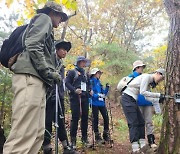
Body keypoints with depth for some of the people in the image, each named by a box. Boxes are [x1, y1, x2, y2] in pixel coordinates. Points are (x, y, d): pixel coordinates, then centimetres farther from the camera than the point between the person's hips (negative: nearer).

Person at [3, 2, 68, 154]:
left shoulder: (46, 27, 34)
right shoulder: (44, 18, 7)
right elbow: (33, 45, -12)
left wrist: (51, 73, 15)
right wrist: (49, 71, -10)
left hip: (36, 79, 10)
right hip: (30, 77, -10)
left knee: (37, 134, 5)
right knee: (24, 135, -17)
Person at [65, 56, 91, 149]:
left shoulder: (86, 74, 20)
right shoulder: (72, 72, 3)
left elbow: (89, 84, 27)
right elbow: (67, 82, -6)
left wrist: (89, 90, 6)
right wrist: (74, 90, -20)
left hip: (85, 98, 5)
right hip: (75, 98, -5)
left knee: (85, 118, 5)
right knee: (75, 118, -8)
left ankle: (84, 138, 16)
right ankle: (73, 140, 0)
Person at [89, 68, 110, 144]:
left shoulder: (99, 82, 17)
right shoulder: (91, 82, -5)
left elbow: (103, 93, 18)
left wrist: (107, 88, 3)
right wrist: (98, 95, -25)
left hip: (101, 103, 6)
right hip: (95, 103, -6)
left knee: (106, 118, 2)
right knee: (96, 119, 1)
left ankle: (106, 135, 17)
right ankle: (97, 136, 12)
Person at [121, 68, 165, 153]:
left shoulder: (149, 82, 17)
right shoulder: (146, 76, -11)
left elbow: (147, 97, 11)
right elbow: (142, 92, -20)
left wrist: (159, 100, 0)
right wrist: (158, 95, -18)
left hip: (132, 100, 10)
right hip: (127, 98, -10)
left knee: (141, 121, 7)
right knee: (133, 123, -9)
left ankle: (142, 144, 11)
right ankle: (135, 148, -6)